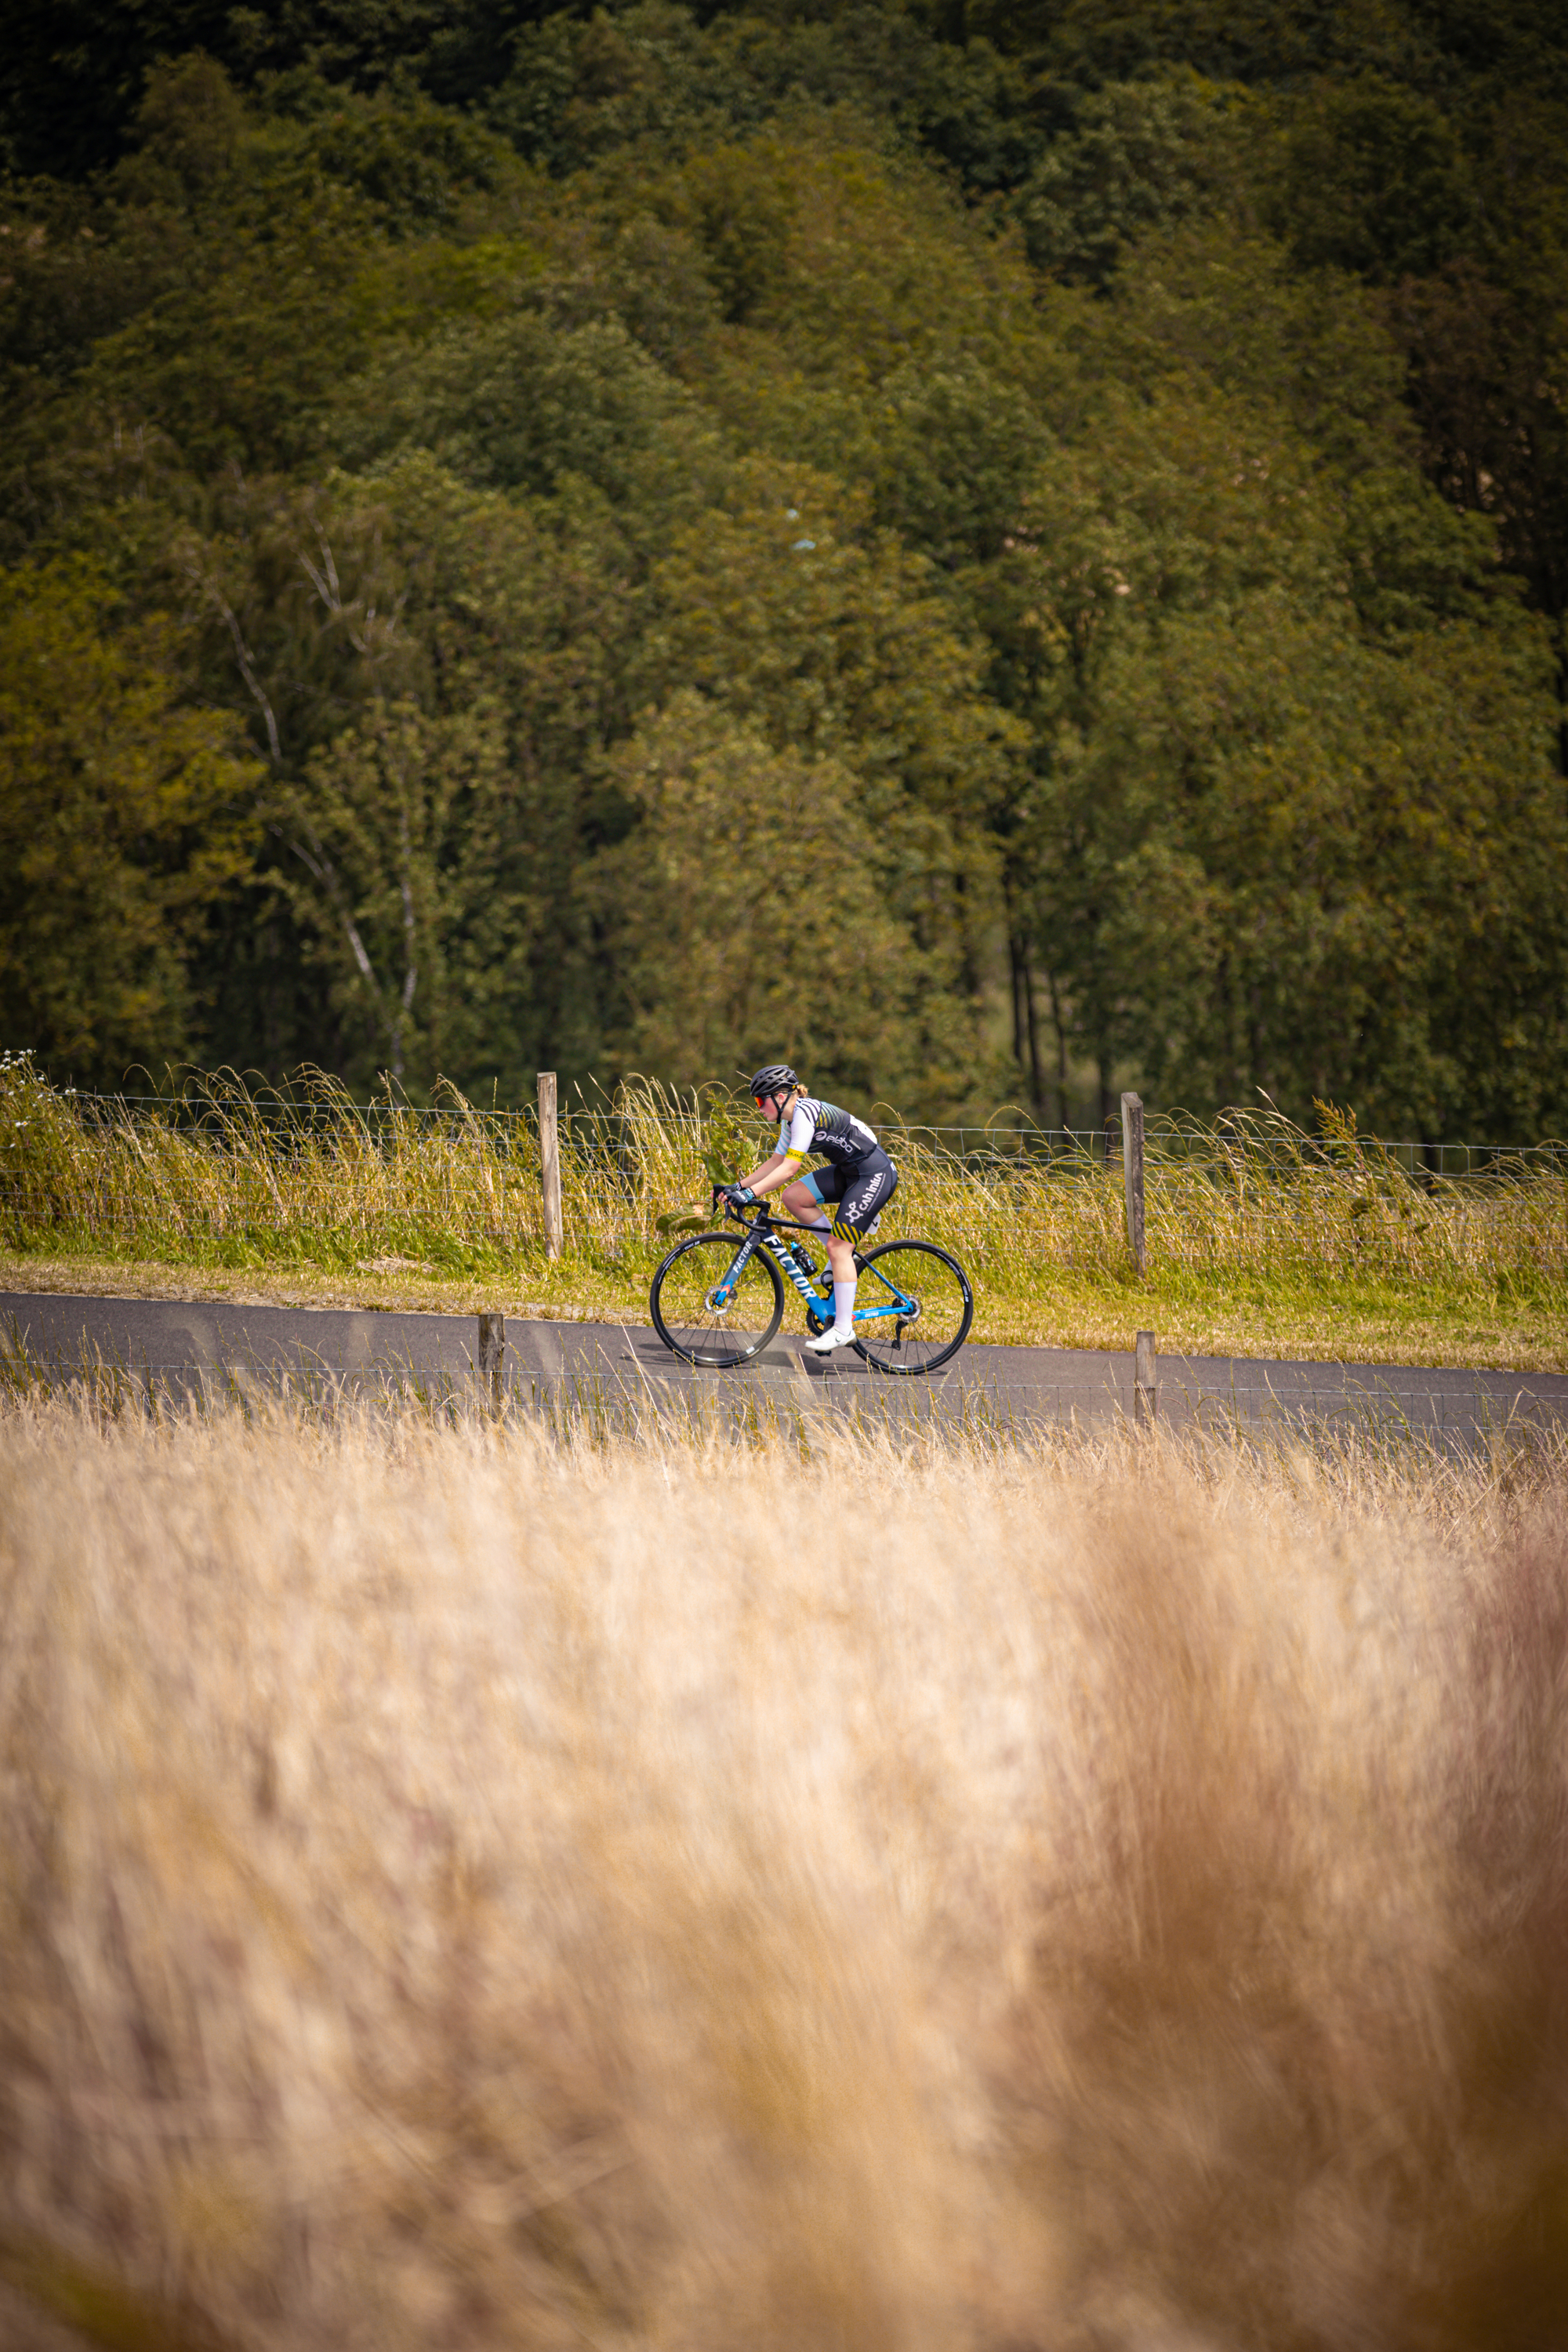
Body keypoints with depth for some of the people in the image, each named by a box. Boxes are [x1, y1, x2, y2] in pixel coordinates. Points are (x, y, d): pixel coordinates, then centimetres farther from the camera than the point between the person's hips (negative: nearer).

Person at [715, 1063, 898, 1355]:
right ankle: (845, 1255, 11)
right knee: (792, 1197, 0)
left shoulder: (805, 1112, -21)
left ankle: (844, 1329, -9)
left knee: (838, 1247, -13)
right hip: (849, 1172, 10)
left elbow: (790, 1167, -27)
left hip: (875, 1174, -10)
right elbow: (776, 1162, 13)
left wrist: (751, 1193, -31)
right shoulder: (791, 1119, 8)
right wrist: (736, 1187, 5)